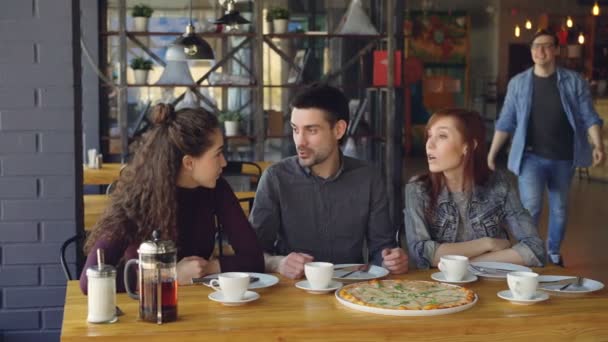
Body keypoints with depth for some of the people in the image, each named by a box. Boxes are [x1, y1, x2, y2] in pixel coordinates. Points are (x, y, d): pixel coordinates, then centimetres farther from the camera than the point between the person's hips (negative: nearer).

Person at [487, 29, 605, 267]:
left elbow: (589, 117, -2)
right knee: (530, 207, -17)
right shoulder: (518, 83, 1)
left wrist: (598, 145, -17)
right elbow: (506, 122, 4)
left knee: (559, 209, 13)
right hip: (532, 156, -1)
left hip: (563, 158, 1)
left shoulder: (574, 81, -1)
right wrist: (492, 153, 1)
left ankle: (554, 253, 32)